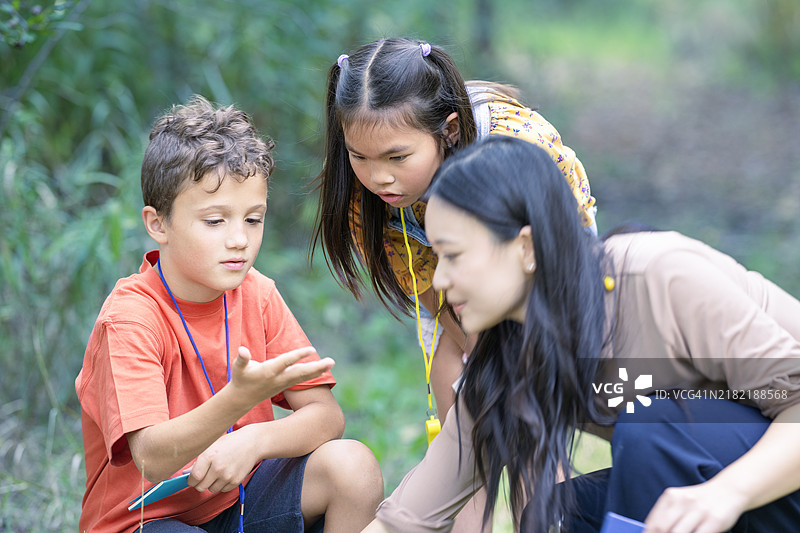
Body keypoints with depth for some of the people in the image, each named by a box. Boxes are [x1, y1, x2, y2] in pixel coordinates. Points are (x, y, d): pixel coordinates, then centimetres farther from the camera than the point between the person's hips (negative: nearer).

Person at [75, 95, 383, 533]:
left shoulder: (256, 295, -2)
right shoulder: (129, 317, -19)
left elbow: (326, 415, -6)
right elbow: (154, 460, -31)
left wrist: (253, 439, -26)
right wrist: (240, 397, -47)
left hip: (235, 494, 6)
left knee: (354, 465, -18)